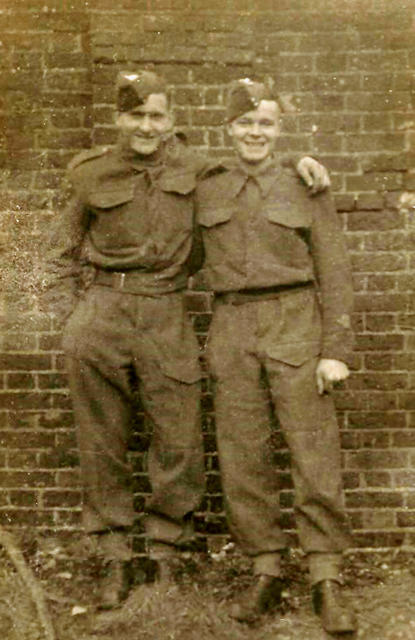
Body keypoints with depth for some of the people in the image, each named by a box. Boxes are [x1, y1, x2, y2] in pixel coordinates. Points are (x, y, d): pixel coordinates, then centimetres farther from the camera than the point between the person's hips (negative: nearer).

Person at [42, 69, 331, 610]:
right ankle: (115, 559, 23)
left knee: (179, 443, -1)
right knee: (102, 446, 6)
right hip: (100, 315, 0)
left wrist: (297, 162, 5)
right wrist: (68, 311, 6)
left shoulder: (192, 169, 7)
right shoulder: (94, 174, 6)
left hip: (165, 317, 0)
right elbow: (65, 248, 15)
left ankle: (166, 555, 21)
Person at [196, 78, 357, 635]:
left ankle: (326, 580, 9)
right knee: (242, 457, 3)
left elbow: (334, 272, 2)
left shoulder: (305, 186, 5)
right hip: (232, 328, 2)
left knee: (315, 452, -3)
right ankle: (267, 571, 17)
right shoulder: (206, 188, 11)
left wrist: (335, 351, -6)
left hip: (295, 323, -2)